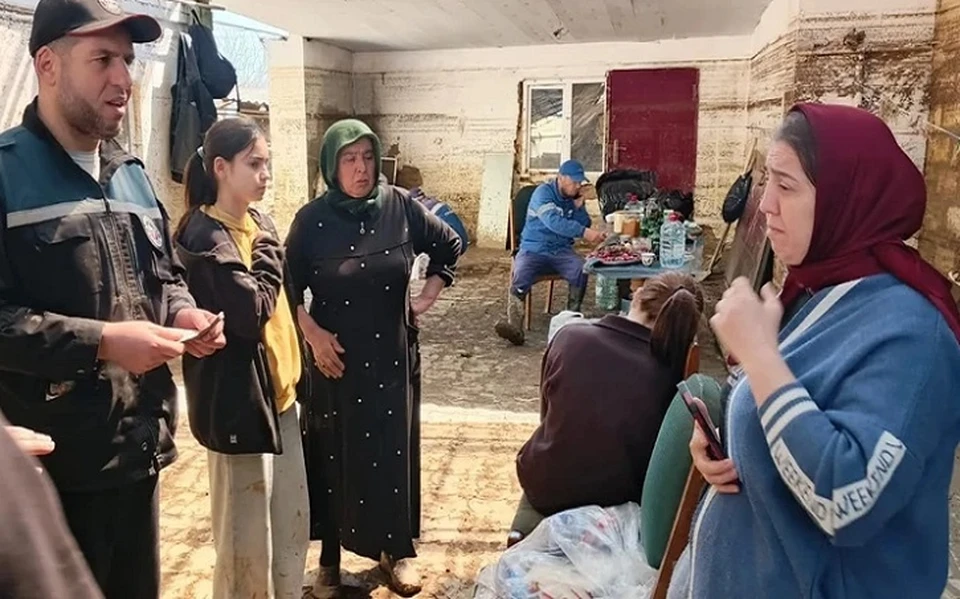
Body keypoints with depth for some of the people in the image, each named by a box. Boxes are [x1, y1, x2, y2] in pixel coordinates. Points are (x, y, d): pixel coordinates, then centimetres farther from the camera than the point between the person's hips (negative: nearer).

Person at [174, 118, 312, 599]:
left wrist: (296, 369, 15)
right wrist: (266, 251, -13)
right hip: (238, 395, -8)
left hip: (277, 386, 9)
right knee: (246, 528, 7)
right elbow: (252, 312, -26)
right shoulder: (206, 236, -17)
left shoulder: (257, 222, 8)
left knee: (291, 517, 19)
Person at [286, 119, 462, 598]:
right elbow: (288, 288, -2)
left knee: (394, 450, 10)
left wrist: (428, 295, 3)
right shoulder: (313, 219, -8)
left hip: (392, 353, 1)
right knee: (332, 454, 8)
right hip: (335, 355, -1)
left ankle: (397, 550, 27)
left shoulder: (400, 207, -5)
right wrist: (312, 333, -12)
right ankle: (331, 558, 24)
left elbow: (450, 246, 9)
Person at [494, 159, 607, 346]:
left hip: (561, 251, 4)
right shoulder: (543, 192, -11)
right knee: (519, 278, -32)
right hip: (534, 250, -4)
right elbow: (553, 221, -28)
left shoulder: (574, 197, 9)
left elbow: (583, 226, 11)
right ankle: (514, 326, -41)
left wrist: (579, 206, -6)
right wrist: (584, 232, -37)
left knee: (581, 270, -27)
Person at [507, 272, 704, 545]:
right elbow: (661, 450, -1)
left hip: (543, 485, 0)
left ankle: (530, 520, 25)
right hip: (614, 499, 0)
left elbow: (547, 413, 3)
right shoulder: (672, 372, -15)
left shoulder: (571, 337, -13)